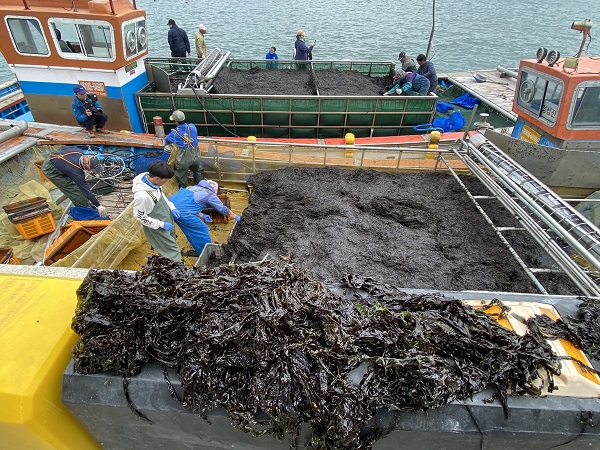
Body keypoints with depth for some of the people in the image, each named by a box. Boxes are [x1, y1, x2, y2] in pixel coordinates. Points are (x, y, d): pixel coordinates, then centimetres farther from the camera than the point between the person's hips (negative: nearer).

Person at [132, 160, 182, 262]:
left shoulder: (151, 179, -15)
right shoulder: (142, 196, -38)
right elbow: (139, 216, -24)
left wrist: (171, 207, -2)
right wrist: (161, 224, -21)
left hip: (167, 219, 8)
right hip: (158, 228, -8)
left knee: (172, 242, 26)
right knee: (173, 252, 4)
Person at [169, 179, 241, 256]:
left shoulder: (195, 187, 25)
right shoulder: (210, 194, 5)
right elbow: (223, 209, 13)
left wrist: (202, 216, 26)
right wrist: (236, 217, 25)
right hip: (182, 212, -8)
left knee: (191, 229, 25)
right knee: (202, 229, 8)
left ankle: (199, 250, 39)